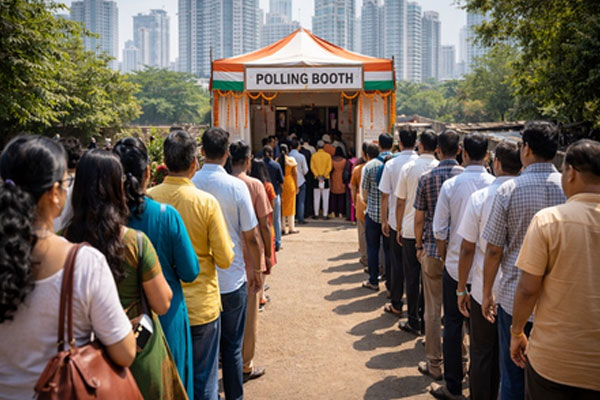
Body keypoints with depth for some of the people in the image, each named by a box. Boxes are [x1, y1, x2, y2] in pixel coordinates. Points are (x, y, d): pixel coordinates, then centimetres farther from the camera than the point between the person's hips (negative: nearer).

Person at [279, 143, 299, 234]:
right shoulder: (291, 160, -6)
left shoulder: (277, 160, -2)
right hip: (290, 183, -2)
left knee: (282, 206, 9)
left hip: (281, 184, 2)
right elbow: (295, 173, -5)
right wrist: (296, 186, 1)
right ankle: (291, 228, 10)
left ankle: (285, 228, 12)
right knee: (290, 205, 6)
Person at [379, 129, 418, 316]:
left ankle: (396, 304, 14)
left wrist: (384, 220, 5)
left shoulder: (391, 164, -8)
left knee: (397, 262, 8)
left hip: (397, 221, -1)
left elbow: (385, 195, -5)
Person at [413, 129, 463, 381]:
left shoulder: (427, 179, -6)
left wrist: (419, 246, 11)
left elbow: (419, 219, -3)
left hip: (433, 250, -1)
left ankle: (434, 365, 16)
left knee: (433, 310, 7)